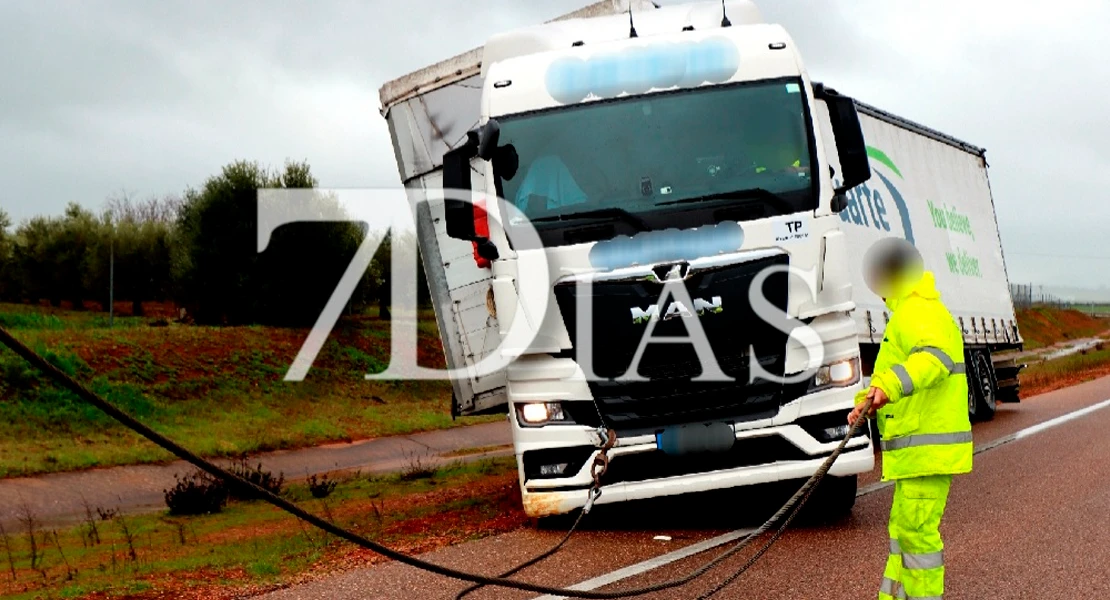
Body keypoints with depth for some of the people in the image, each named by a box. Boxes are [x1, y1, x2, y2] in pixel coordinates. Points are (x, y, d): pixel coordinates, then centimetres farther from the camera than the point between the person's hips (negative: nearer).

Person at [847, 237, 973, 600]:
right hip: (919, 450, 11)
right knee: (902, 528, 18)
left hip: (928, 448, -11)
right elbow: (895, 372, 29)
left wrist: (890, 387, -47)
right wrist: (868, 400, 12)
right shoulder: (918, 310, 23)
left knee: (917, 530, -9)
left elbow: (935, 357, -34)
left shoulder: (916, 311, -13)